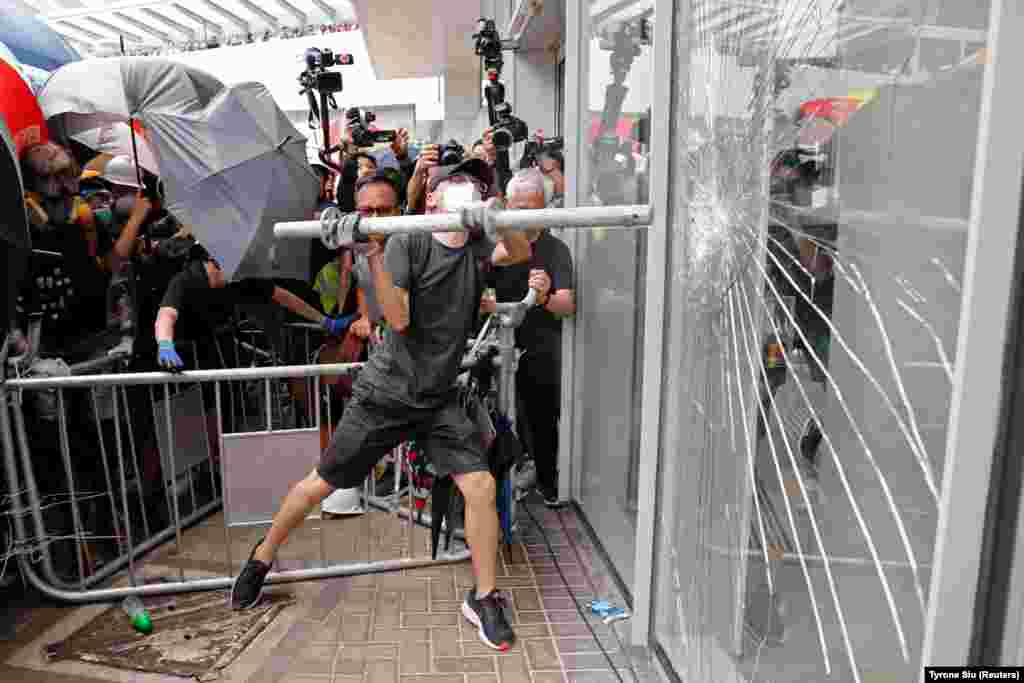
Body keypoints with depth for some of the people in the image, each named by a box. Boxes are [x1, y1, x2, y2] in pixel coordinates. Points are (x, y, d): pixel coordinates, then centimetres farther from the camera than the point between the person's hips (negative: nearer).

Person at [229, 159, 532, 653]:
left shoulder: (478, 248, 2)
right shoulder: (407, 243, -11)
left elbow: (521, 253, -16)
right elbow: (398, 319, -20)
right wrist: (372, 254, -29)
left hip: (439, 400, 3)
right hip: (385, 395, -3)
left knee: (481, 488, -10)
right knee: (321, 484, 9)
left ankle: (484, 599, 11)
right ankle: (262, 557, 36)